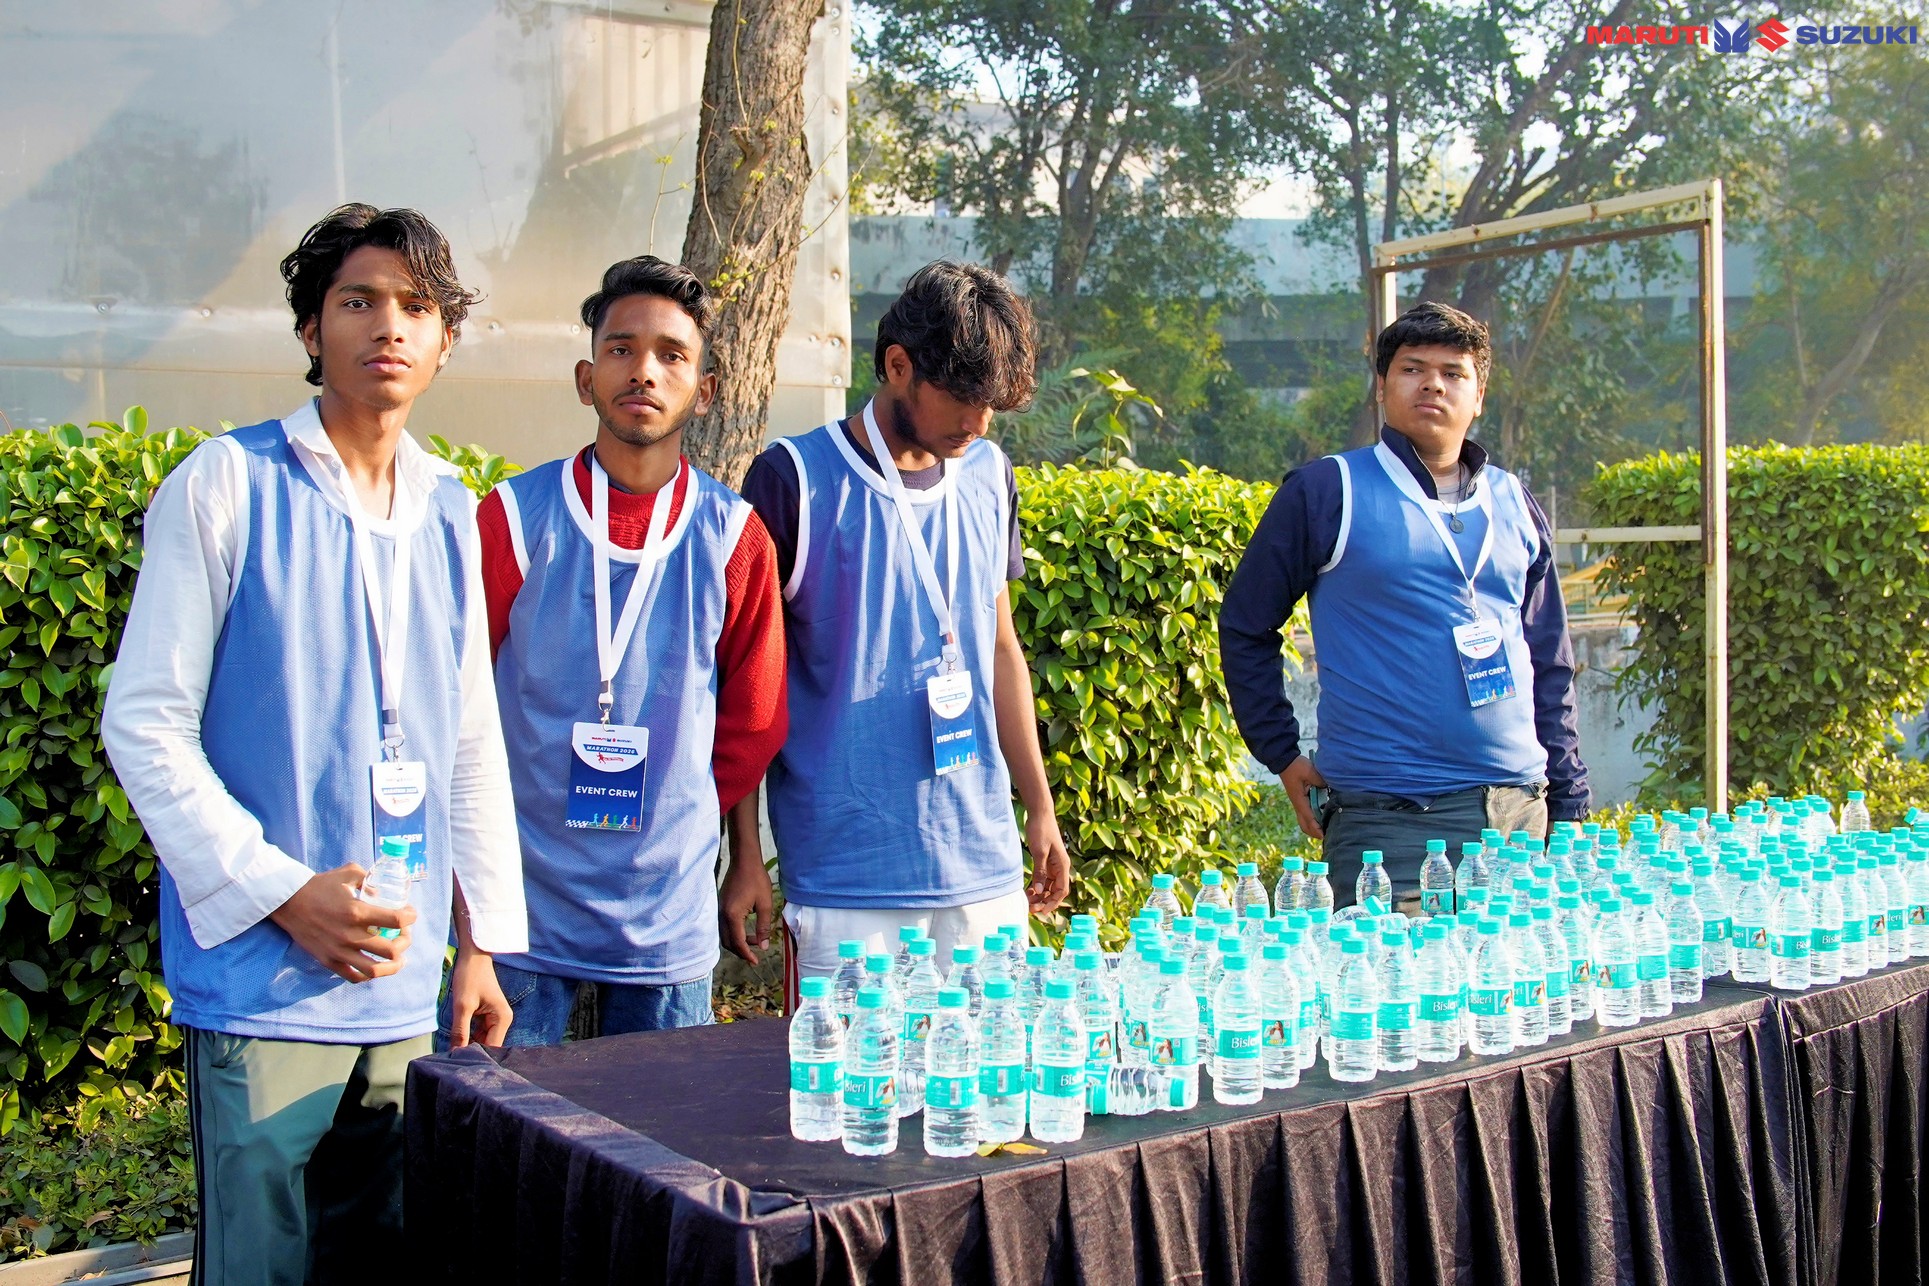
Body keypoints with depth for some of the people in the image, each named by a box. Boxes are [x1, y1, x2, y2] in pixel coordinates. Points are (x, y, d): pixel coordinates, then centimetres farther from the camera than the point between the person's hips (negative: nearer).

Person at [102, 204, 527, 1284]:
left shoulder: (451, 513, 11)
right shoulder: (226, 486, -4)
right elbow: (145, 722, -6)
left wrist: (481, 943, 12)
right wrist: (284, 893, -13)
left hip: (404, 986, 5)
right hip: (260, 985, -5)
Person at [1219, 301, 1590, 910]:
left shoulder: (1514, 504, 13)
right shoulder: (1326, 492, -1)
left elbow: (1550, 662, 17)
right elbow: (1245, 625, 4)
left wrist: (1570, 800, 13)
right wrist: (1283, 755, 2)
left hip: (1520, 810, 5)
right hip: (1389, 816, -5)